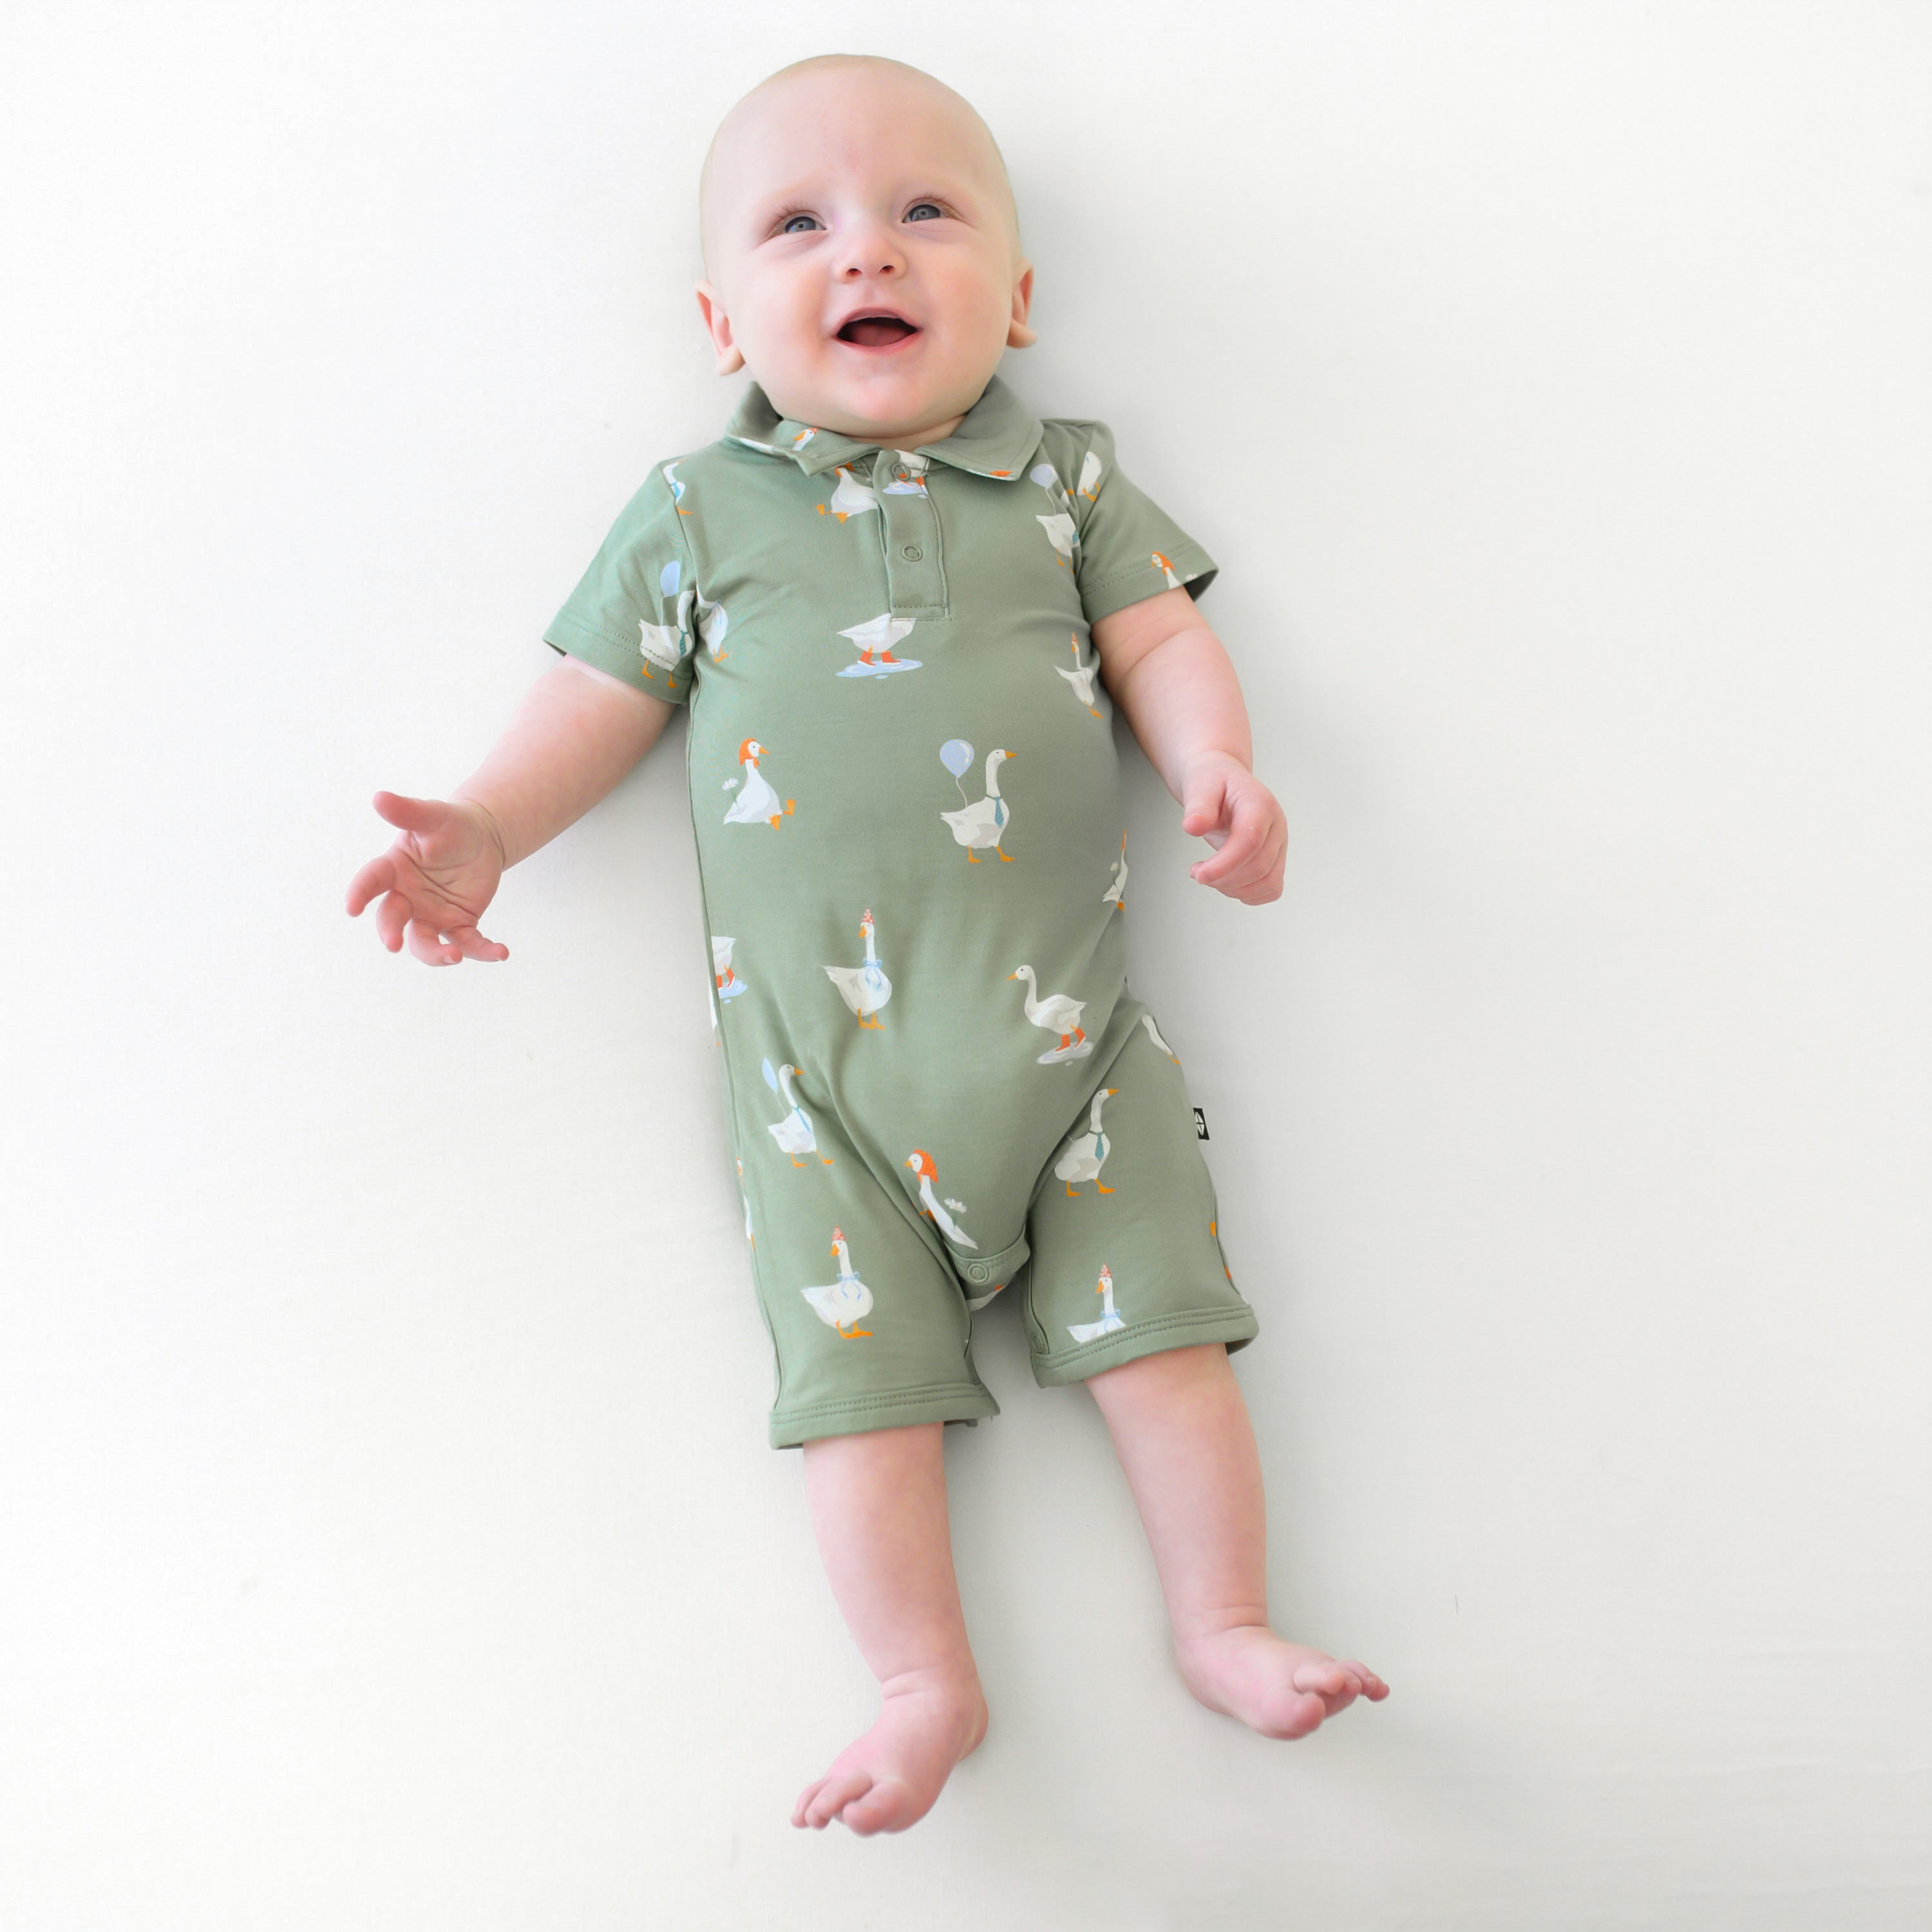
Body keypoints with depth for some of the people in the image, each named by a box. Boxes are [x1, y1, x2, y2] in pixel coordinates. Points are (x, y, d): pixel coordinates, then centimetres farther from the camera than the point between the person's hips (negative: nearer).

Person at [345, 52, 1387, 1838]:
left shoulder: (1065, 481, 9)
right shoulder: (699, 513, 7)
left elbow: (1162, 637, 6)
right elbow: (603, 699, 8)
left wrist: (1219, 769, -13)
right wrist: (487, 831, -7)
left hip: (1066, 1016, 1)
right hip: (820, 1052, 0)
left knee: (1154, 1319, 1)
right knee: (862, 1361, 0)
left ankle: (1227, 1627, 15)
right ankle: (927, 1682, 12)